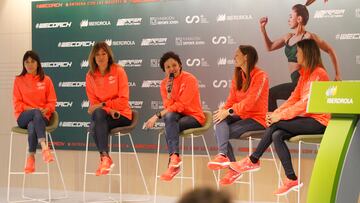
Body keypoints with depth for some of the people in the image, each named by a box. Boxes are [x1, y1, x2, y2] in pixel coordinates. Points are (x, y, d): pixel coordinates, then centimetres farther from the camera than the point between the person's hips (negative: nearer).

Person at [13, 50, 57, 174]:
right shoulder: (19, 80, 10)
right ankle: (44, 147, -52)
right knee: (36, 113, -39)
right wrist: (30, 109, -12)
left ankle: (31, 157, -35)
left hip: (42, 116, 1)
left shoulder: (46, 80, 11)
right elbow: (17, 103, 5)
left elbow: (52, 101, 9)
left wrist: (46, 110, -13)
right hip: (23, 116, 0)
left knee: (32, 126, -38)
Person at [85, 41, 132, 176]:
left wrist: (103, 105, -19)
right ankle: (105, 158, -27)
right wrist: (109, 110, -16)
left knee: (98, 113, -31)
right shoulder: (90, 75, 3)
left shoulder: (118, 71, -6)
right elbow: (93, 102, 3)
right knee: (97, 114, -32)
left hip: (122, 114, -3)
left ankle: (104, 158, -32)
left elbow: (123, 100, -9)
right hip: (103, 115, 3)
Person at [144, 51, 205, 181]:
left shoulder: (189, 79, -12)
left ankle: (173, 161, -32)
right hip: (176, 116, 4)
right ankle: (175, 157, -41)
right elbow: (168, 107, -4)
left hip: (194, 117, -4)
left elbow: (181, 105, -20)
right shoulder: (164, 83, 5)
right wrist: (168, 92, -21)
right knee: (169, 116, -32)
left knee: (169, 127, -32)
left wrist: (157, 116, -24)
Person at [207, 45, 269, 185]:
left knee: (221, 133, -24)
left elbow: (249, 102, -21)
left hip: (257, 119, -6)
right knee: (220, 121, -25)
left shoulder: (260, 76, -12)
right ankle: (223, 155, -36)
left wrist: (229, 111, -25)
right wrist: (223, 111, -12)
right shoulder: (238, 75, 13)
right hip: (241, 116, 6)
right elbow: (232, 99, 8)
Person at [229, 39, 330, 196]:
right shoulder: (304, 73, 15)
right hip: (306, 118, 8)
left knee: (276, 125, -19)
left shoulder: (318, 74, -14)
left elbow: (305, 103, -21)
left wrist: (279, 116, -20)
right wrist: (276, 112, -4)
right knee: (277, 135, -14)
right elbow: (294, 98, 10)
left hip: (318, 121, -8)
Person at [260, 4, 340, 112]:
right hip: (296, 81, 8)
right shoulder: (288, 37, 14)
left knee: (270, 94, -16)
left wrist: (337, 75, -3)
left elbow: (330, 51, -3)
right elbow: (270, 47, 25)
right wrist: (263, 28, 15)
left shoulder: (308, 37, -8)